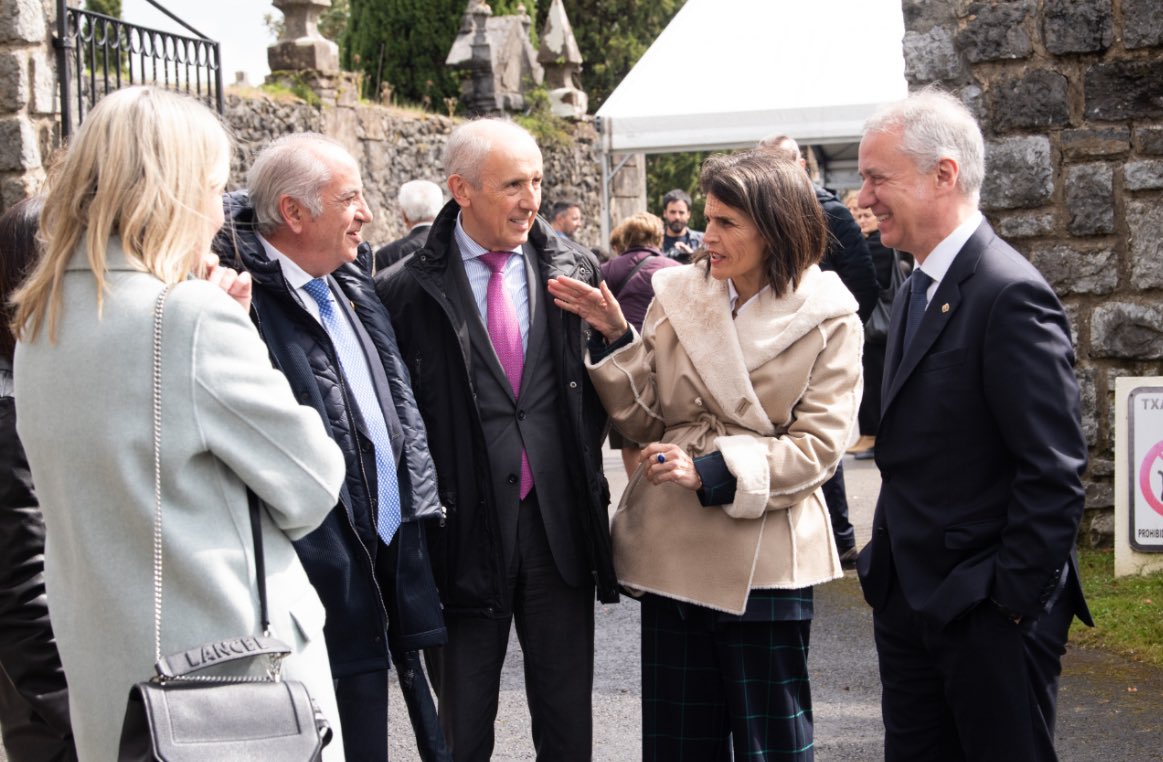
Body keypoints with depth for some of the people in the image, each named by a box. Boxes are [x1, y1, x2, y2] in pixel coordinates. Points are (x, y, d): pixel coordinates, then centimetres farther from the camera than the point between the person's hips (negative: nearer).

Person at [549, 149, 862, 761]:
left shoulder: (829, 321, -4)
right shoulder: (677, 296, 3)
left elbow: (818, 445, -11)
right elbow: (644, 422, 3)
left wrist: (712, 472, -20)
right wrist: (614, 339, -10)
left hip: (764, 557, -3)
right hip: (672, 549, 3)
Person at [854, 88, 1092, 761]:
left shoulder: (1009, 295, -18)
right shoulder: (920, 288, 12)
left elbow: (1055, 472, -21)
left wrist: (1013, 598, -18)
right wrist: (889, 566, 12)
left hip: (986, 611, -9)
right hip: (909, 598, 9)